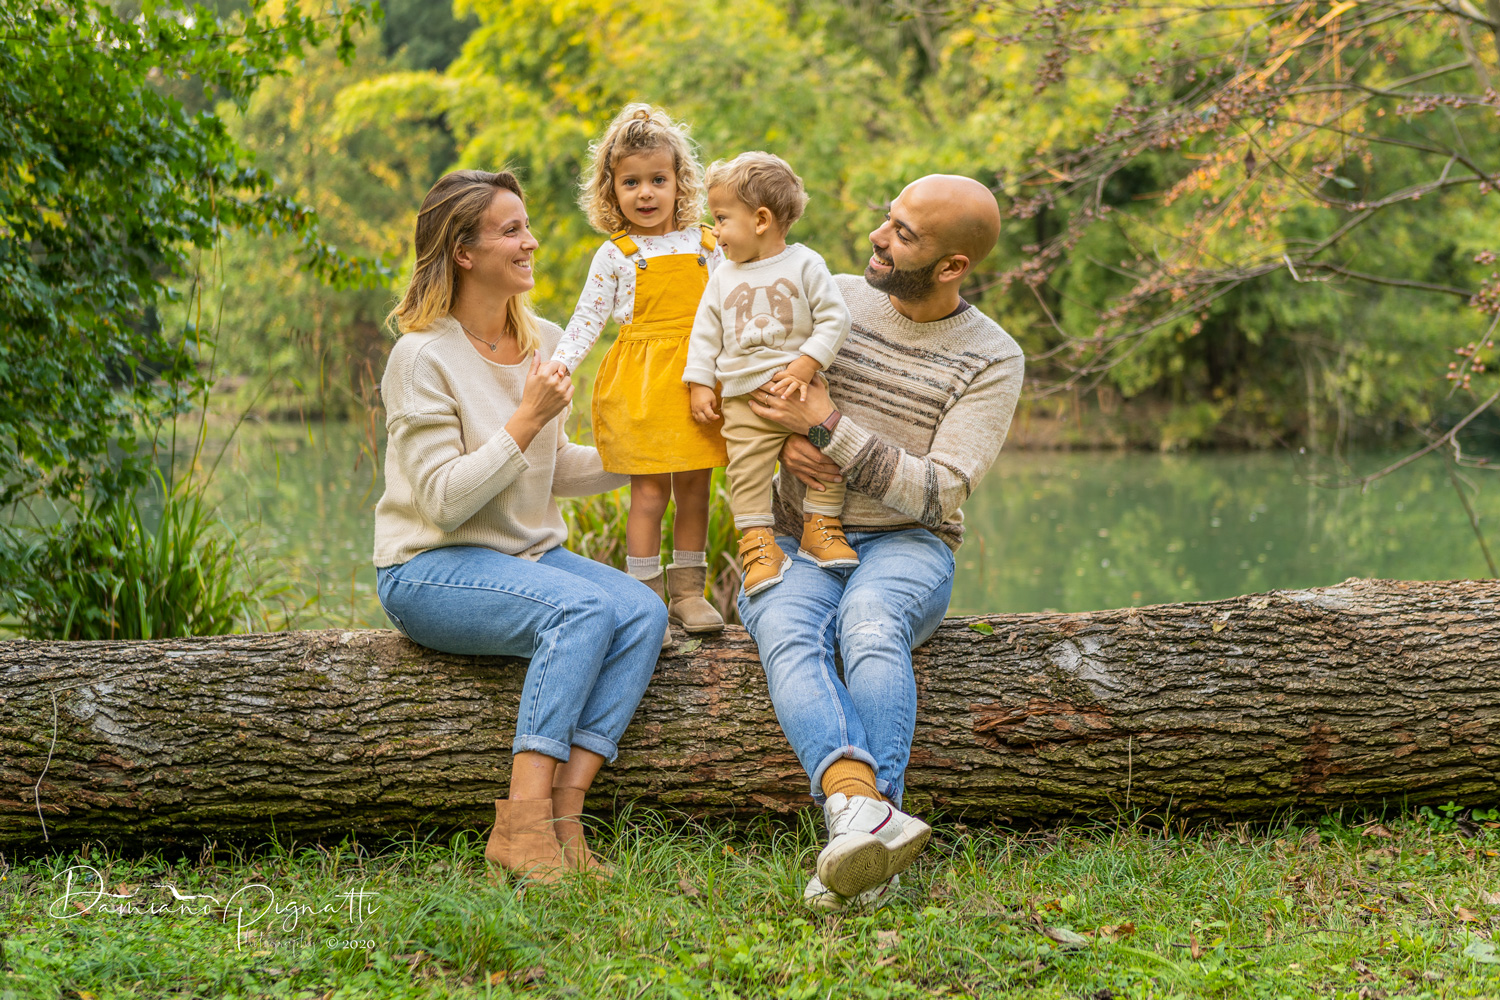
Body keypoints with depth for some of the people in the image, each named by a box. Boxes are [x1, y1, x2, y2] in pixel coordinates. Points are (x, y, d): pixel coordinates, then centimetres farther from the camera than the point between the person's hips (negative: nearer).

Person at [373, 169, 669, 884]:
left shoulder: (545, 342, 10)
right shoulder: (423, 356, -12)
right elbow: (443, 501, -19)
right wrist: (527, 417, -20)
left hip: (529, 556, 7)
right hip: (430, 570, -7)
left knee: (643, 611, -20)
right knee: (584, 607, -31)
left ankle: (563, 811, -25)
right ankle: (523, 822, -31)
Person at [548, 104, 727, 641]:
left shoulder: (706, 246, 7)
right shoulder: (615, 255, 1)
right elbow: (587, 318, 1)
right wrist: (559, 363, -11)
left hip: (697, 378, 3)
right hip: (639, 381, -3)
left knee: (694, 484, 6)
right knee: (649, 490, -4)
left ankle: (688, 590, 17)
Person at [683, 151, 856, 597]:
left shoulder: (804, 264, -2)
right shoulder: (723, 277, 9)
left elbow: (834, 319, -4)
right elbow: (705, 334, 12)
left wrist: (805, 365, -14)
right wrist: (699, 385, 4)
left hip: (799, 388, -2)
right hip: (742, 397, 2)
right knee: (747, 469, -7)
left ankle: (821, 526, 6)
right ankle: (757, 541, -2)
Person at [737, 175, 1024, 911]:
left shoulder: (991, 361, -2)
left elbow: (938, 494, -12)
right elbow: (755, 402, 17)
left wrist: (827, 426, -18)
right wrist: (787, 444, -7)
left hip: (904, 547, -2)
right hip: (793, 542, 2)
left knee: (871, 625, -38)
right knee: (787, 632, -34)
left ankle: (860, 839, -49)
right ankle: (865, 810, -57)